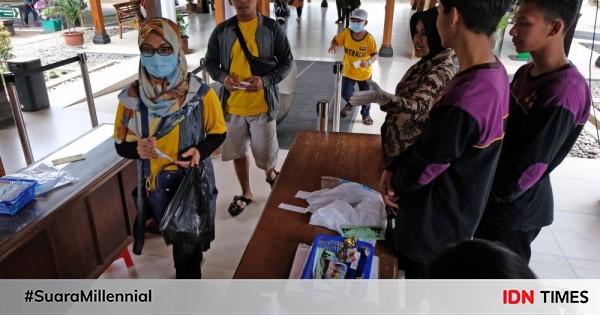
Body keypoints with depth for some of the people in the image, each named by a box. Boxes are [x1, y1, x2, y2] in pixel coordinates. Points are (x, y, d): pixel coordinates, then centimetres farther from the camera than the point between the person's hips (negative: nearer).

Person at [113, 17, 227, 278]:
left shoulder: (199, 93, -16)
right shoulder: (132, 97, -10)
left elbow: (218, 133, -3)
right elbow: (121, 145, 0)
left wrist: (199, 151, -23)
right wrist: (137, 149, -23)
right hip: (156, 185, 2)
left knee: (188, 244, 11)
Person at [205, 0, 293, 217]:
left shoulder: (272, 28, -6)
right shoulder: (221, 30, 0)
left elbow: (286, 61, -3)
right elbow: (210, 62, 8)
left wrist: (265, 80, -19)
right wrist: (223, 77, -14)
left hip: (262, 105, -2)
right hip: (232, 105, 3)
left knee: (266, 153, 8)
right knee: (237, 152, 15)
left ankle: (271, 175, 45)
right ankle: (246, 194, 36)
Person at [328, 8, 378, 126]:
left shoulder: (369, 38, -19)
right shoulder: (346, 33, -12)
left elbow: (375, 55, -14)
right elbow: (335, 39, 2)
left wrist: (369, 62, -35)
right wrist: (333, 45, -22)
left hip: (365, 73, -1)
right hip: (348, 71, 1)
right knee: (346, 94, -5)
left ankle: (366, 115, 39)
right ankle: (351, 104, 34)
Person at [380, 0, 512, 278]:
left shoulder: (464, 102, -37)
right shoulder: (494, 73, -4)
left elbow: (425, 167, -21)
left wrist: (396, 185, -1)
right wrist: (394, 169, -5)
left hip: (434, 225, -8)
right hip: (454, 214, 8)